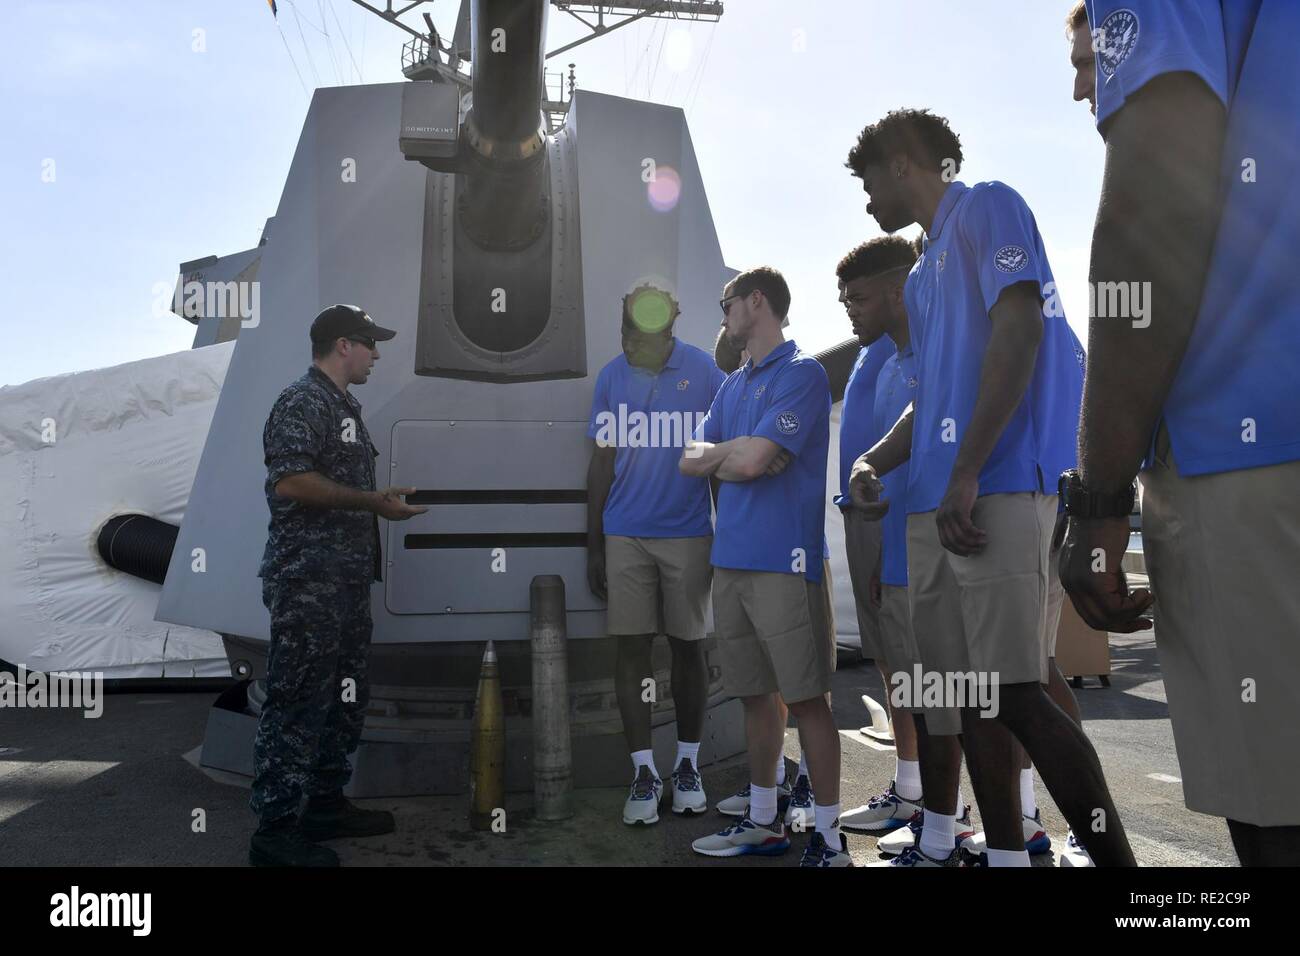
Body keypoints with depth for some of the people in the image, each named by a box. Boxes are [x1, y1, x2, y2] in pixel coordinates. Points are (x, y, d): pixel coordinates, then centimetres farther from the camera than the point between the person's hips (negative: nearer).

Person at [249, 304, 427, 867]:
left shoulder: (343, 405, 21)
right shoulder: (302, 402, -10)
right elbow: (289, 481, -23)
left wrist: (382, 500, 16)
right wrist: (371, 501, -18)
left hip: (347, 579, 10)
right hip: (308, 581, -10)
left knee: (343, 698, 15)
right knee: (297, 703, -5)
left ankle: (326, 806, 26)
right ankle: (275, 831, 3)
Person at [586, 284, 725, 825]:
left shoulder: (703, 370, -3)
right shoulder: (611, 377, 4)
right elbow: (602, 464, 8)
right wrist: (594, 547, 7)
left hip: (689, 535, -1)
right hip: (625, 537, 2)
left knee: (688, 647, 7)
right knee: (632, 649, 2)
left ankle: (688, 766, 23)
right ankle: (644, 774, 12)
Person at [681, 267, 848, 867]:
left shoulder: (802, 374, -7)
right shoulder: (733, 385, 19)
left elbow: (752, 461, -17)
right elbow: (691, 460, 14)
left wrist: (719, 453, 3)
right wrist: (742, 451, -3)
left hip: (784, 562, -8)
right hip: (731, 559, 8)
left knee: (806, 699, -2)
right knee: (756, 694, 14)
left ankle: (829, 837, 8)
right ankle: (763, 821, 27)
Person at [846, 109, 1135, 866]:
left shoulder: (988, 208, 2)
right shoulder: (926, 269, 26)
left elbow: (1020, 330, -13)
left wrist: (966, 475, -19)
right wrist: (873, 463, 8)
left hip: (997, 489, -9)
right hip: (933, 504, 9)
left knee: (1015, 695, -13)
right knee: (965, 696, 8)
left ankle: (1118, 860, -2)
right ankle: (1008, 854, 15)